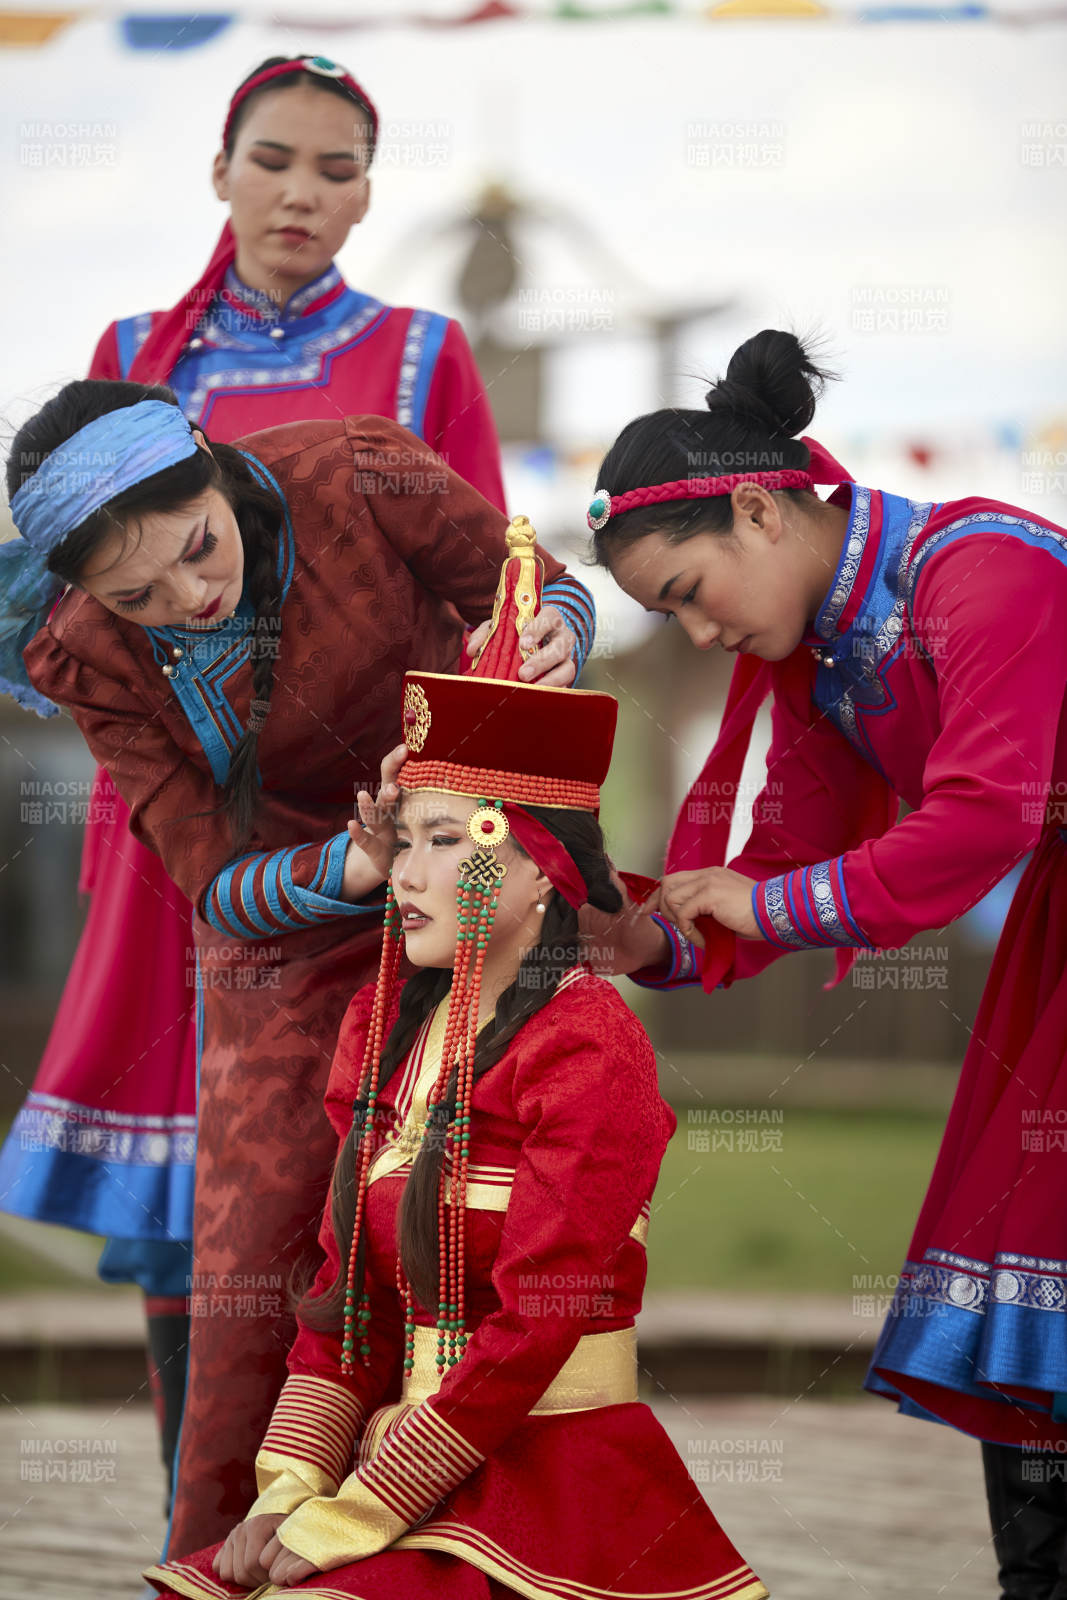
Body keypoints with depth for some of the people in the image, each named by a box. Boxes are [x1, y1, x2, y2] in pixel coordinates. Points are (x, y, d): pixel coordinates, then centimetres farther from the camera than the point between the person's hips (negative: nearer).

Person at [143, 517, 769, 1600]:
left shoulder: (587, 1045, -11)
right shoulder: (385, 1024, 13)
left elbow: (537, 1323, -16)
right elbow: (346, 1286, 12)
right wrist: (291, 1491, -3)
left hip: (561, 1480, -7)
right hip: (415, 1459, 7)